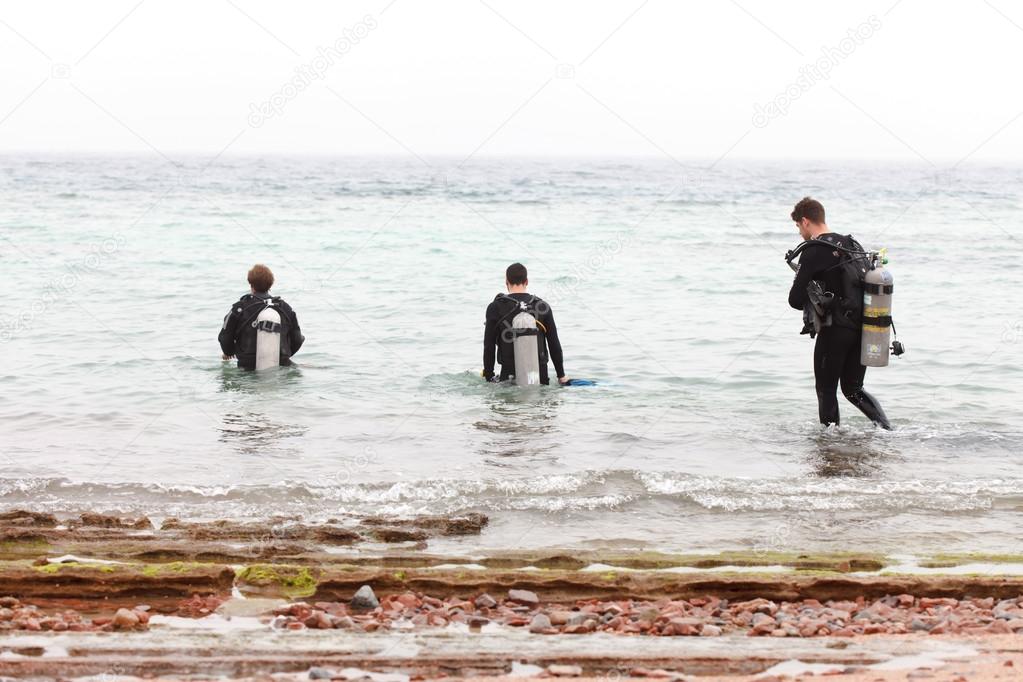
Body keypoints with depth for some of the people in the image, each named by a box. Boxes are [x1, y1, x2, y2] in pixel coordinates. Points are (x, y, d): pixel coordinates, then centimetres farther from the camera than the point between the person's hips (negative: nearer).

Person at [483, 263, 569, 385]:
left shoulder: (496, 307, 0)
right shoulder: (543, 306, 7)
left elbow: (489, 346, 2)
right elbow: (554, 344, 10)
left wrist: (489, 377, 9)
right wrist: (561, 375, 17)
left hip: (510, 374, -2)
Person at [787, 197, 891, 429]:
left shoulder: (813, 251, -11)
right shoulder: (853, 245, 12)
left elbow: (795, 299, -13)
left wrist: (813, 305, 10)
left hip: (835, 329, -7)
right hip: (862, 328, 7)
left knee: (826, 390, 7)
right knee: (853, 389, 16)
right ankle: (887, 428, 0)